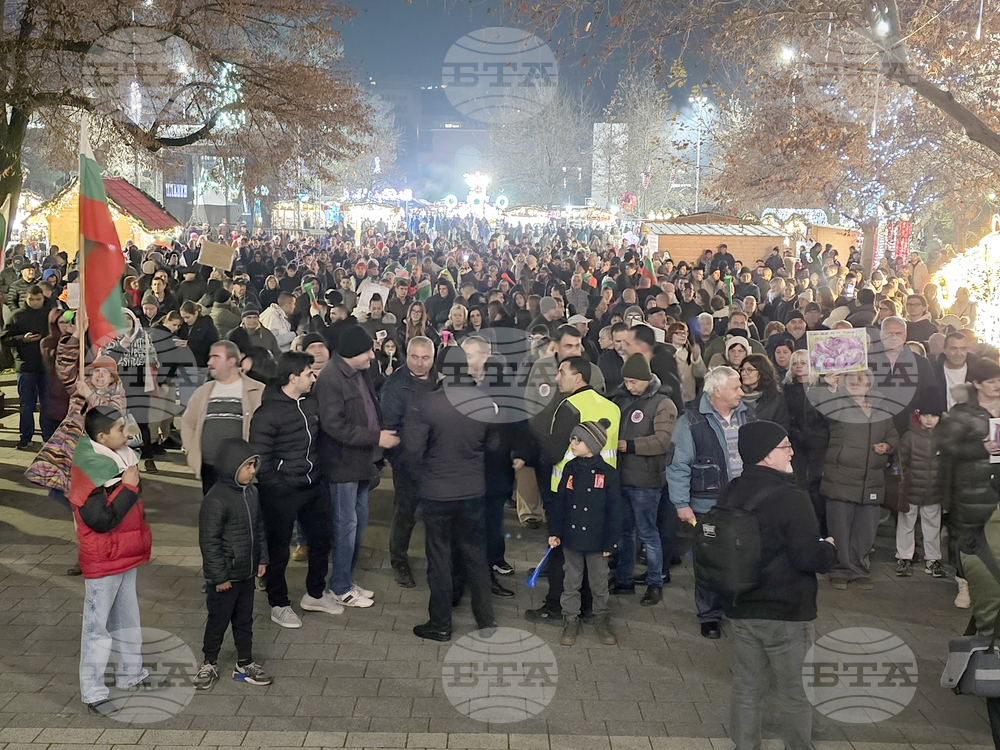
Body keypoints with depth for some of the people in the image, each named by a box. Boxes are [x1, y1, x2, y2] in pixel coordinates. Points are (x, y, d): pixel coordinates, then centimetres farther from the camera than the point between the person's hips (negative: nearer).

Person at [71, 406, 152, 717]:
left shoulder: (119, 458, 4)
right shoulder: (89, 472, -23)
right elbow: (101, 520, -28)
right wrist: (128, 487, -25)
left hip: (126, 556, 9)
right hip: (102, 561, -9)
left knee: (127, 619, 21)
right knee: (98, 627, 1)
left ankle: (130, 674, 37)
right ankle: (93, 694, 11)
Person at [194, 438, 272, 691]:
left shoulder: (251, 492, 3)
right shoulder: (216, 499, -22)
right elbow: (209, 541, -20)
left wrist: (262, 559, 12)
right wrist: (220, 576, -17)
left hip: (247, 573, 7)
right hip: (223, 577, -7)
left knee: (244, 620, 17)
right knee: (218, 620, 9)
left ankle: (245, 665, 29)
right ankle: (209, 664, 28)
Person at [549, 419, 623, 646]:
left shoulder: (608, 473, -11)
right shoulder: (570, 469, 0)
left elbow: (614, 511, -8)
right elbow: (559, 502, 6)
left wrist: (610, 542, -8)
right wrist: (554, 531, 2)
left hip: (596, 540, -3)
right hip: (571, 537, 3)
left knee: (599, 582, 11)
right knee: (571, 581, 13)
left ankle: (602, 619, 28)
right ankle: (571, 620, 25)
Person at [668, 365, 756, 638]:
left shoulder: (747, 416, 6)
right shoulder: (691, 421, -11)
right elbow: (678, 466, -9)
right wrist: (682, 504, -11)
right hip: (708, 506, -4)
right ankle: (710, 617, 20)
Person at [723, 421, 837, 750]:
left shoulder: (729, 494, 0)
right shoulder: (791, 498, -22)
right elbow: (811, 557, -23)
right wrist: (829, 548, -3)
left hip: (741, 610, 6)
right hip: (787, 613, -6)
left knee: (746, 688, 17)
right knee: (796, 693, 10)